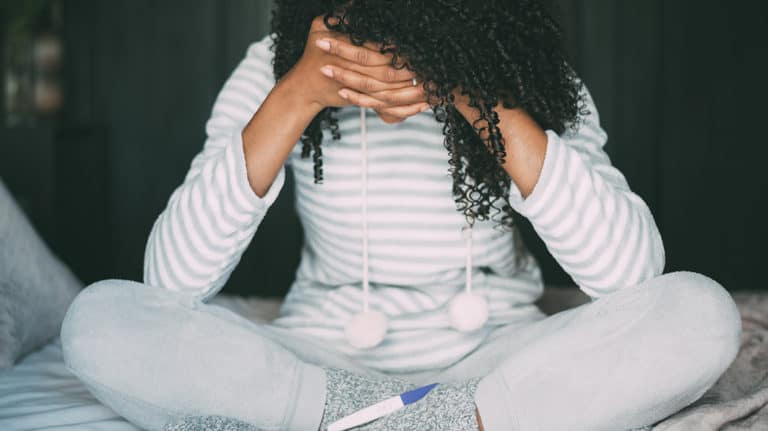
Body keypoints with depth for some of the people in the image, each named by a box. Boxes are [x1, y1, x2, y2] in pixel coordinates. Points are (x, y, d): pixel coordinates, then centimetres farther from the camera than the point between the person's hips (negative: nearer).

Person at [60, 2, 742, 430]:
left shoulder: (525, 80, -10)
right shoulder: (274, 69, -10)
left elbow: (631, 272, -23)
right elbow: (171, 282, -19)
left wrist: (483, 100, -29)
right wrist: (296, 97, -27)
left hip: (491, 361, 0)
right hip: (322, 365, 1)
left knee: (702, 312, -27)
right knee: (99, 321, -25)